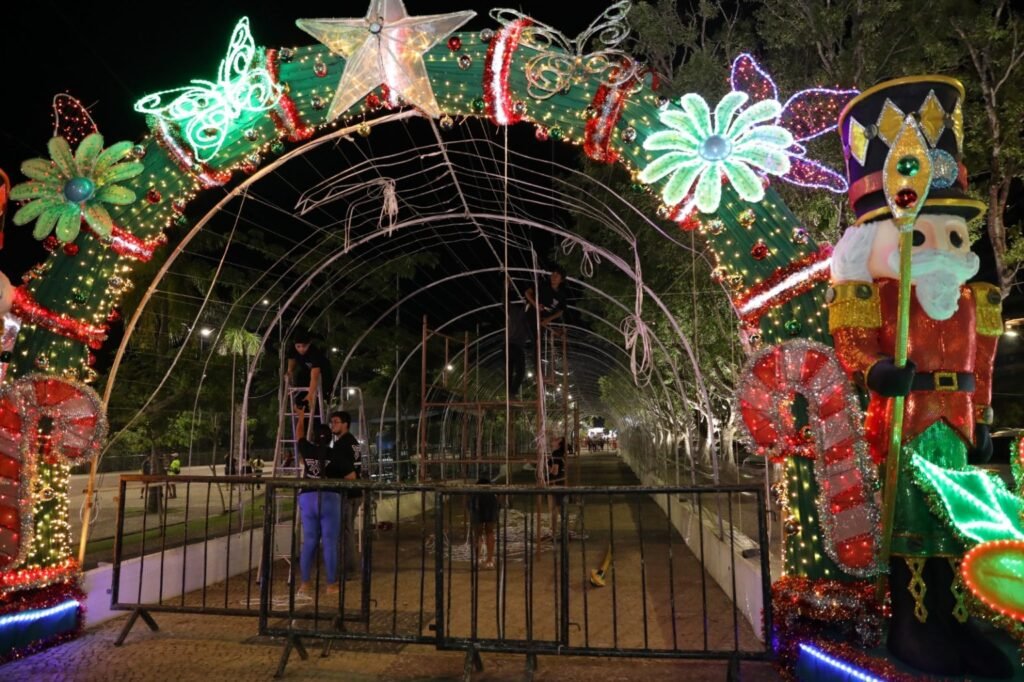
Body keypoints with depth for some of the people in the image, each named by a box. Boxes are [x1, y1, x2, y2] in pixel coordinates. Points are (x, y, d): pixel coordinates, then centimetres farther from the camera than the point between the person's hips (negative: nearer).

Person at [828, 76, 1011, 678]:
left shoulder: (974, 304, 11)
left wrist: (981, 423, 15)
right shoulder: (876, 297, -9)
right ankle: (912, 624, 10)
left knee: (952, 518, 13)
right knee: (913, 516, -1)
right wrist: (876, 370, -34)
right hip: (904, 421, -7)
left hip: (955, 423, 7)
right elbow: (854, 345, -15)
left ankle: (947, 618, 27)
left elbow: (980, 369, 15)